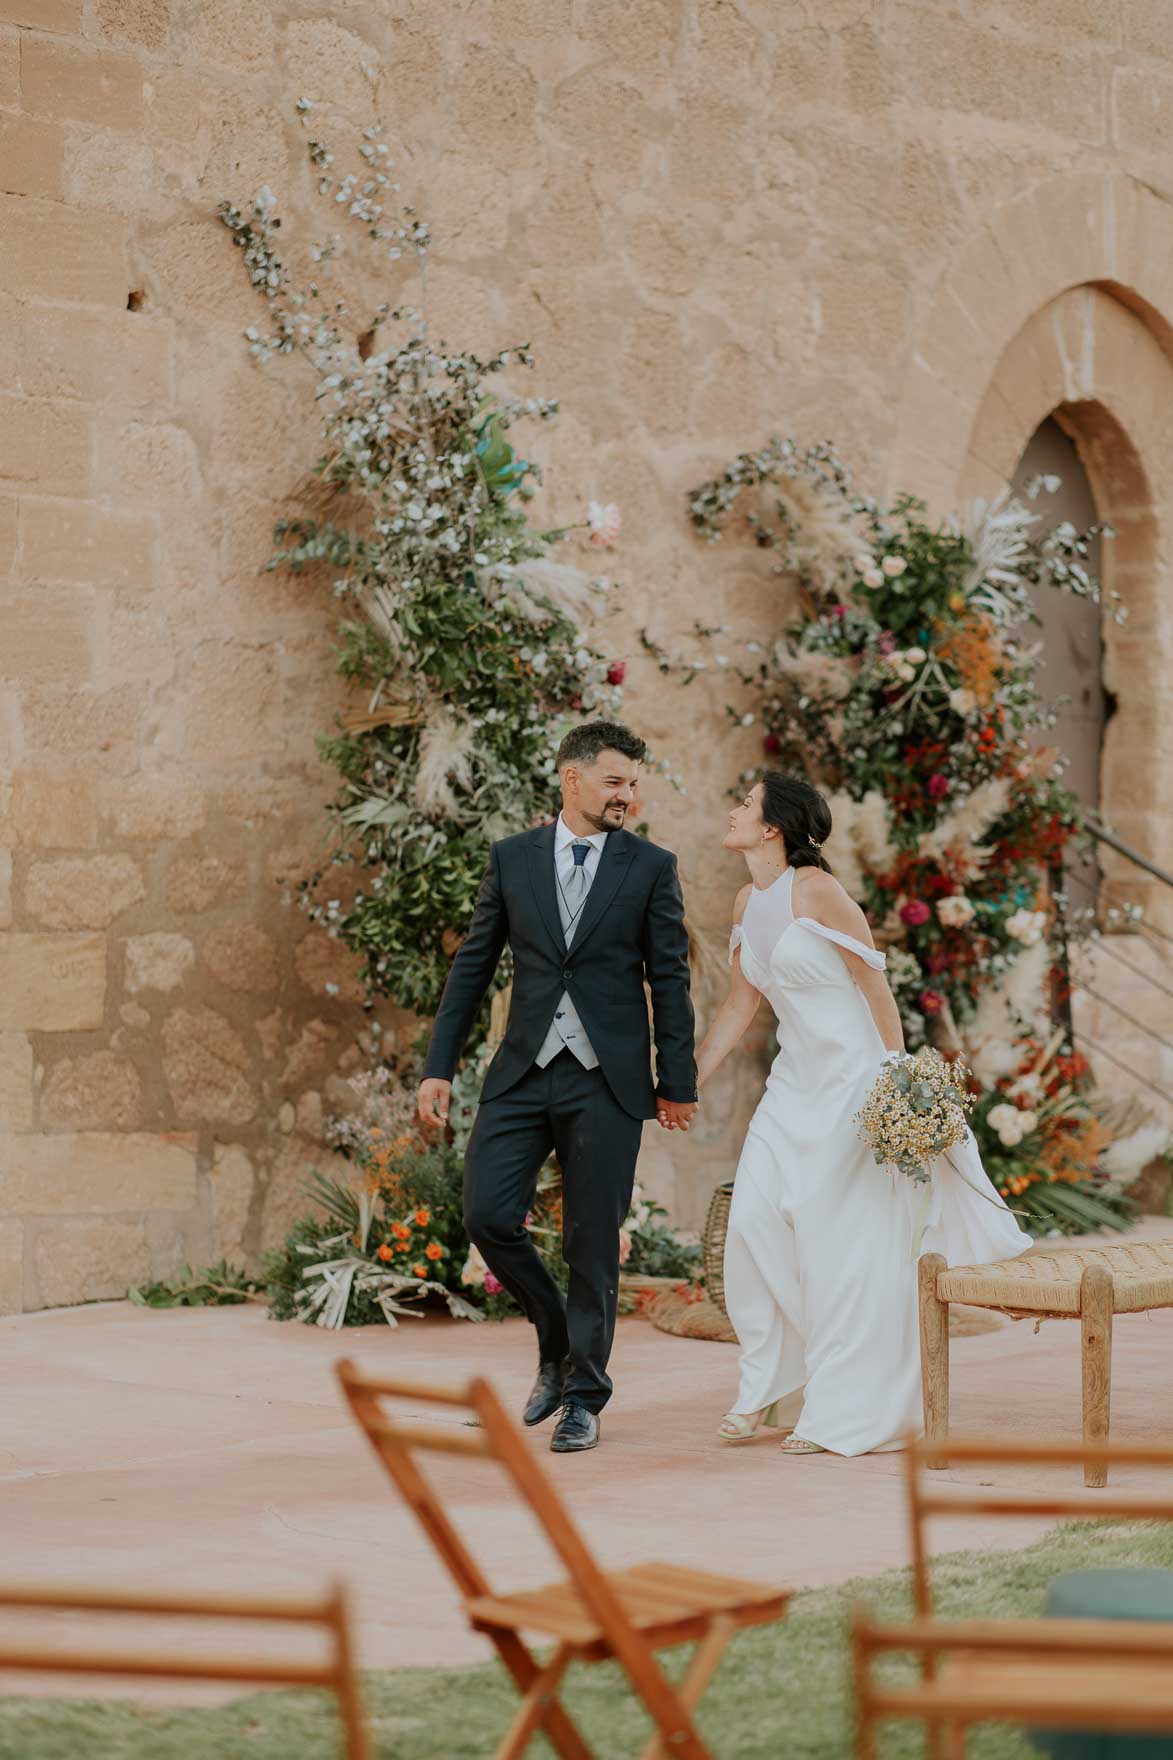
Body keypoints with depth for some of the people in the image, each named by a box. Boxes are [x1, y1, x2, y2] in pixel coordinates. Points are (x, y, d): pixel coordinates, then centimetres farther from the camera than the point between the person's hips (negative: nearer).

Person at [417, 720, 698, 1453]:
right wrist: (440, 1067, 6)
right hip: (522, 1071, 2)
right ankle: (558, 1341, 19)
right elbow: (473, 966, 10)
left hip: (607, 1080, -2)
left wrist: (678, 1083, 2)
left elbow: (670, 979, 4)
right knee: (489, 1215, -7)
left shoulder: (652, 866, 3)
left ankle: (584, 1398, 14)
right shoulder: (513, 858, 8)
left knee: (594, 1243, 1)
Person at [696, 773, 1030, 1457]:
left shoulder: (817, 891, -16)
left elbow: (877, 989, -14)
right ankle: (769, 1390, 13)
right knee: (755, 1224, 1)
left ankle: (846, 1415, 4)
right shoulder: (749, 902, 8)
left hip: (853, 1079, -8)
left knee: (843, 1242, -4)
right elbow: (740, 1005, 15)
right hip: (795, 1084, 8)